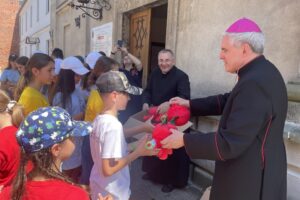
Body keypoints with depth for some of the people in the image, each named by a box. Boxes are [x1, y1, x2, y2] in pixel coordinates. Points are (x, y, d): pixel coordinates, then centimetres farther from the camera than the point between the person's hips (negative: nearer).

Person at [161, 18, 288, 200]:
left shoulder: (255, 83, -30)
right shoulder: (262, 72, 3)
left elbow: (230, 143, -29)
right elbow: (228, 101, 12)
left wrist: (184, 140, -20)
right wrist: (190, 104, 7)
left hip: (251, 180, -9)